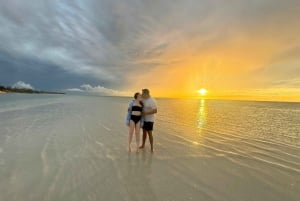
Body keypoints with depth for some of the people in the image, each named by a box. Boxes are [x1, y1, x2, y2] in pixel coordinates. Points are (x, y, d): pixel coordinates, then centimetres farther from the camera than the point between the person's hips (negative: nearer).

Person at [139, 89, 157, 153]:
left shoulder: (152, 101, -21)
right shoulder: (143, 99, 1)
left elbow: (155, 111, -25)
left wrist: (146, 113, -26)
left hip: (149, 120, -7)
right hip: (144, 119, 7)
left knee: (149, 133, -3)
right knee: (144, 131, 17)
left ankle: (152, 148, 13)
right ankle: (143, 145, 33)